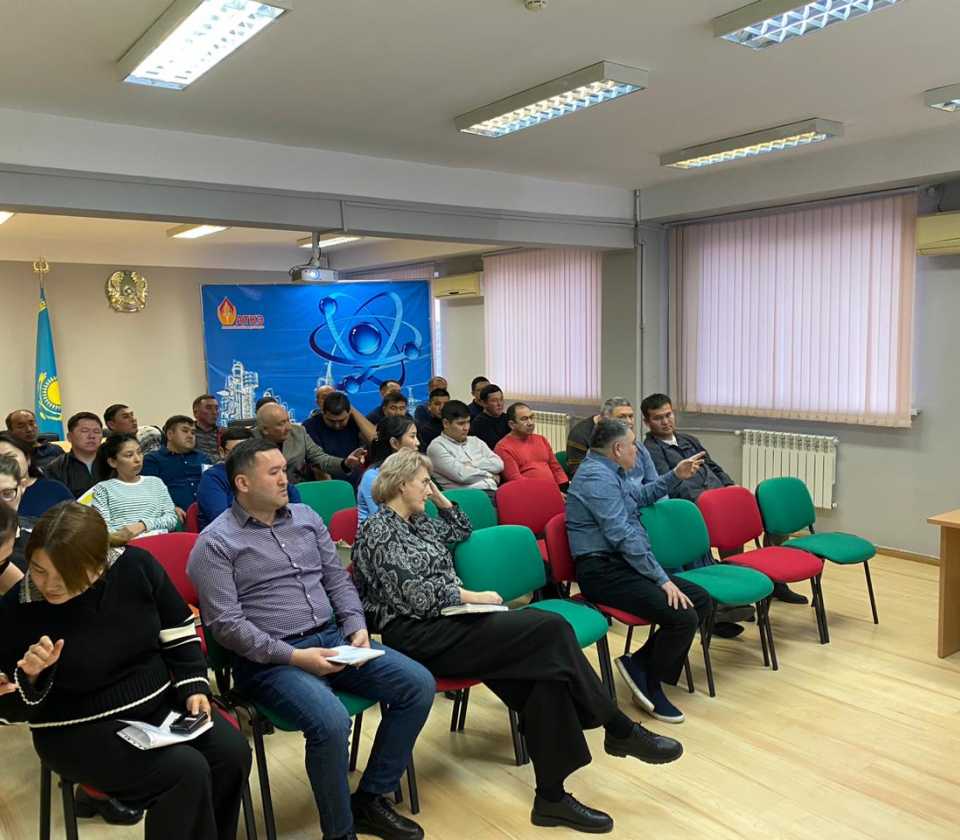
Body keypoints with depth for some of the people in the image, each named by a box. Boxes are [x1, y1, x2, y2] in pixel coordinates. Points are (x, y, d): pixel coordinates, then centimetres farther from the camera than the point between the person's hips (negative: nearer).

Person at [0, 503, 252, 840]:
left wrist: (194, 688, -9)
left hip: (158, 703, 4)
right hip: (78, 730, -3)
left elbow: (179, 635, 2)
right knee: (186, 772, -26)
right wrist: (29, 675, -24)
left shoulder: (137, 567, -10)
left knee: (232, 752, -16)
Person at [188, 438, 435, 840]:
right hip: (269, 659, -6)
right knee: (331, 722, -33)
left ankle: (370, 799, 7)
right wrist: (293, 656, -20)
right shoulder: (216, 543, -6)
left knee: (418, 684, -8)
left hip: (333, 638, 7)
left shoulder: (306, 517, 12)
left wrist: (357, 627, -3)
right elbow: (226, 624, -13)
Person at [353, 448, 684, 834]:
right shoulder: (380, 530, -7)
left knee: (546, 669, -17)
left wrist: (440, 499, 22)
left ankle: (552, 795, -16)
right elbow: (412, 594, -17)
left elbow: (461, 531, 35)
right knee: (550, 630, -21)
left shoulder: (416, 522, 20)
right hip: (420, 636, -9)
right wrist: (472, 596, -12)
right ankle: (622, 730, -8)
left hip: (447, 621, 9)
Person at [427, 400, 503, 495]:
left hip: (492, 492, 6)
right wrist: (489, 474, 3)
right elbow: (462, 475, -10)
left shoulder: (475, 441, 22)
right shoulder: (437, 446, 2)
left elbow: (498, 465, 10)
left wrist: (472, 464, -2)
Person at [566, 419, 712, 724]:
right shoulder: (596, 476, -15)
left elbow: (641, 495, 37)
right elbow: (624, 536, -22)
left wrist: (676, 476, 25)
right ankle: (649, 684, 0)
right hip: (603, 571, -11)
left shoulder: (608, 471, 17)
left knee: (701, 600, 3)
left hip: (623, 564, 11)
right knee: (683, 617, -23)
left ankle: (641, 663, 6)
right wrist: (662, 579, -21)